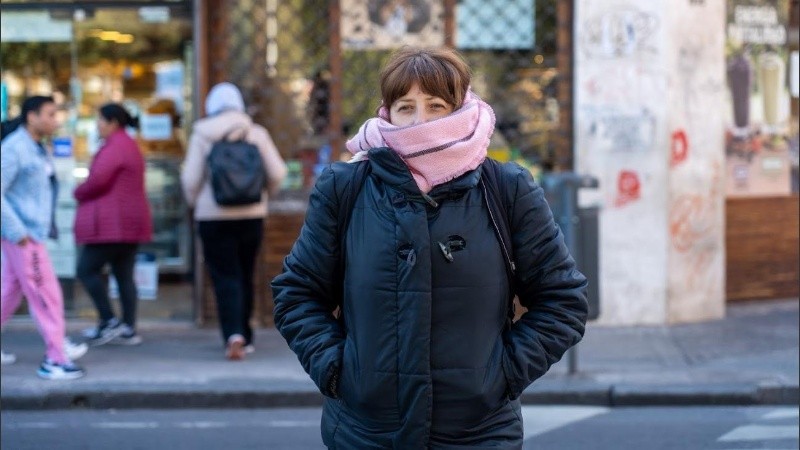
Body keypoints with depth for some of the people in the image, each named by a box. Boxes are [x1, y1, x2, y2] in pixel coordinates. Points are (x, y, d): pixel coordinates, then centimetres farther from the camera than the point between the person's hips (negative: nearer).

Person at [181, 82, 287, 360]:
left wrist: (193, 201, 14)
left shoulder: (202, 135, -4)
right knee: (245, 276, 14)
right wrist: (266, 192, 19)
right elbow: (277, 173, -2)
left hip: (214, 217, -2)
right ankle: (245, 337, 19)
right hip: (252, 215, 2)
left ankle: (233, 334, -20)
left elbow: (191, 178, -6)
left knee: (225, 277, -2)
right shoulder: (256, 133, 0)